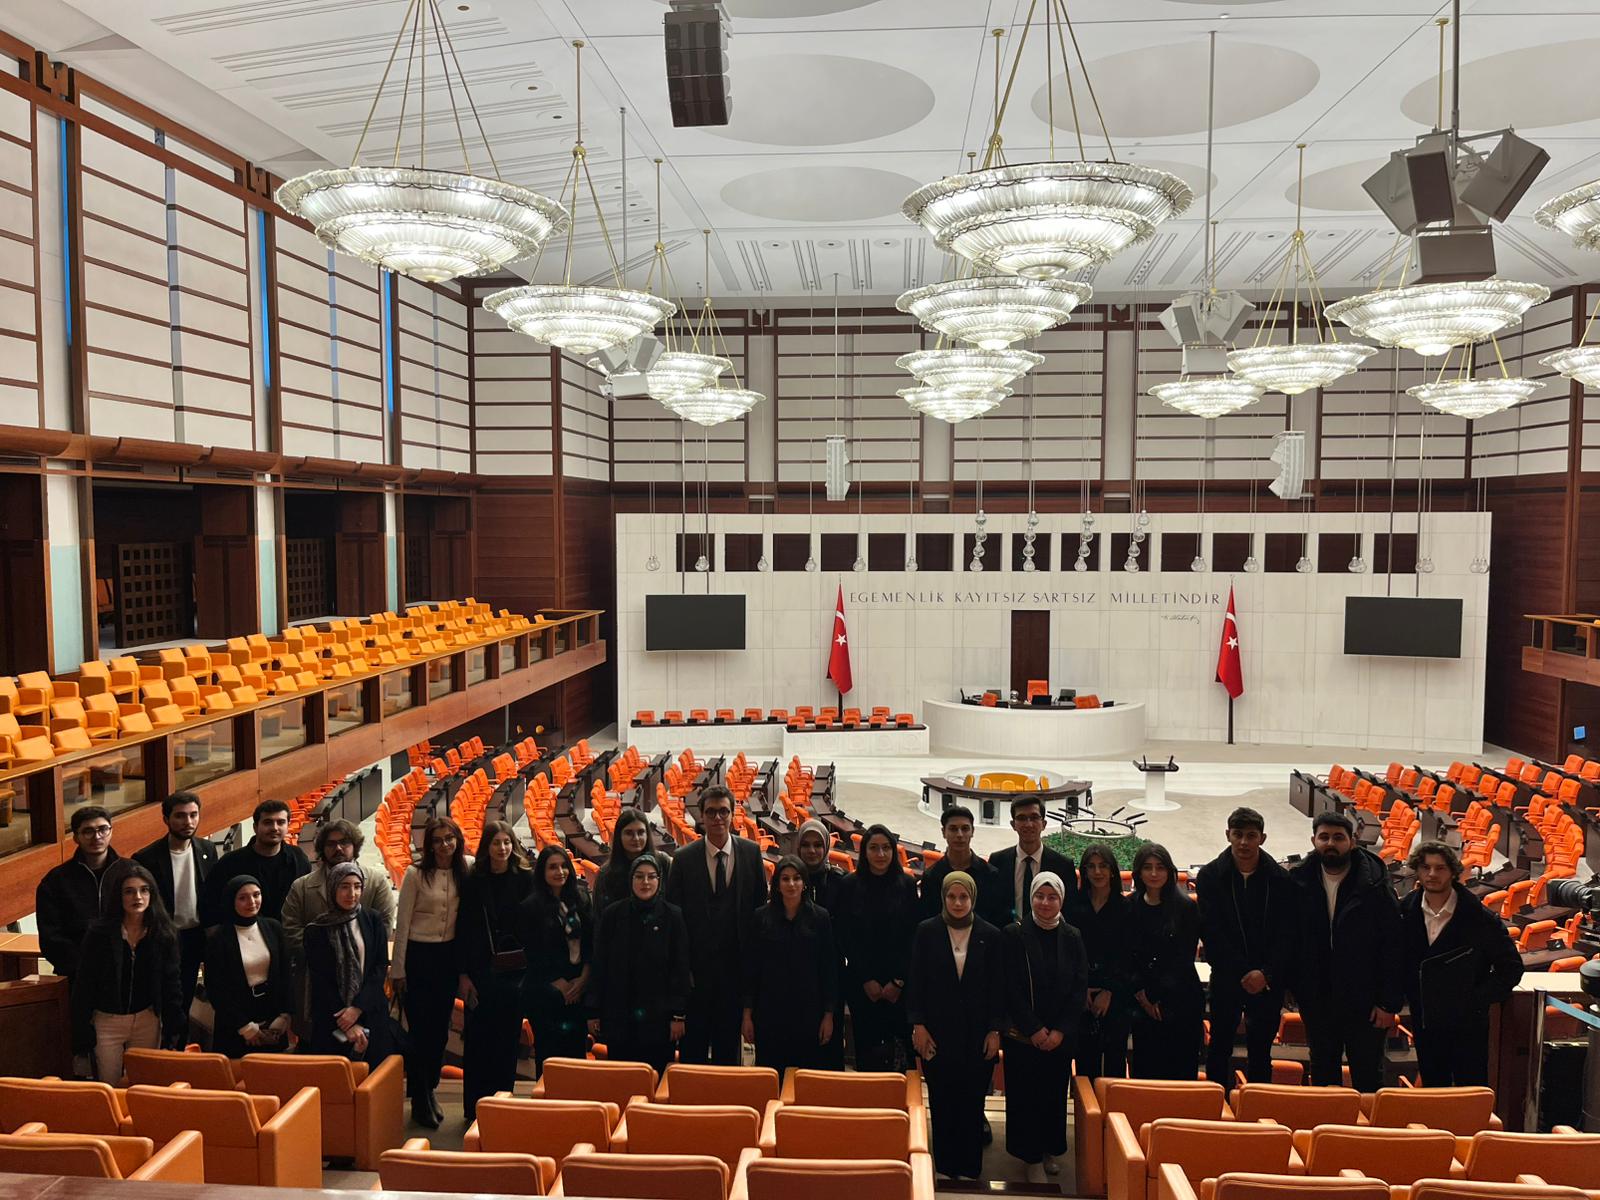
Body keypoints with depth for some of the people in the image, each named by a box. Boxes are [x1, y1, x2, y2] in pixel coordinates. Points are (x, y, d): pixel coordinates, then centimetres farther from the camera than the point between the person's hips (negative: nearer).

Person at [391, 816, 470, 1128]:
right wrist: (398, 969, -6)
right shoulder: (416, 874, -10)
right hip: (418, 954, -4)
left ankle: (429, 1091, 30)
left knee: (440, 1027, 13)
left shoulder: (467, 869, -2)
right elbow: (402, 923, -6)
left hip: (449, 956, 4)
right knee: (420, 1027, 2)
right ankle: (419, 1099, 17)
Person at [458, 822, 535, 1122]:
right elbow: (463, 930, 0)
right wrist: (464, 974, -3)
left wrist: (528, 962, -6)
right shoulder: (473, 881, 0)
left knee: (508, 1039, 7)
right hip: (481, 970, 0)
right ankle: (475, 1106, 14)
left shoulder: (525, 879, 0)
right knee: (478, 1038, 2)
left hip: (514, 971, 1)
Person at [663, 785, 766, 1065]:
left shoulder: (751, 852, -1)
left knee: (729, 1043, 12)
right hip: (696, 967, -1)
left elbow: (761, 905, 5)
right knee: (692, 1044, 8)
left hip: (736, 965, 1)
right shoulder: (684, 858, -6)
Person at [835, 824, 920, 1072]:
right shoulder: (849, 886, 1)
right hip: (861, 983, 0)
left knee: (902, 1047, -3)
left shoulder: (906, 885, 1)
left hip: (901, 984, 0)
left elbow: (913, 936, 1)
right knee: (867, 1047, 3)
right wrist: (866, 980, -4)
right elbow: (846, 938, 0)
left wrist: (899, 980, -5)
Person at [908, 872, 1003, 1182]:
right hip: (938, 1032, 0)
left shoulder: (990, 935, -1)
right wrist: (918, 1025, -4)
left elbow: (998, 987, 2)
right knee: (942, 1103, 6)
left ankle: (970, 1168, 18)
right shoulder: (927, 931, -2)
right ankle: (943, 1166, 19)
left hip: (977, 1034, 0)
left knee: (972, 1102, 5)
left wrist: (995, 1031, -1)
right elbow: (916, 981, 0)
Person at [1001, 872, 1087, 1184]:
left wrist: (1060, 1031, -8)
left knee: (1055, 1092, 11)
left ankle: (1051, 1150, 28)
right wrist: (1034, 1029, -12)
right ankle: (1032, 1157, 16)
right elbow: (1011, 988, -9)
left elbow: (1079, 987, 0)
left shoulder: (1072, 938, 1)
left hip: (1061, 1035, 3)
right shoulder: (1013, 935, -8)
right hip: (1023, 1034, -3)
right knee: (1026, 1094, 3)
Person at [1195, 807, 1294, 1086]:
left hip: (1268, 981, 1)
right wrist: (1244, 973, -13)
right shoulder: (1210, 876, -4)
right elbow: (1212, 932, -7)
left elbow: (1286, 935, -2)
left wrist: (1266, 974, -14)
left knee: (1260, 1051, 9)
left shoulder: (1279, 878, -1)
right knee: (1220, 1047, 7)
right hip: (1226, 977, 0)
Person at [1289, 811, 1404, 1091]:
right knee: (1322, 1075, 17)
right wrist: (1297, 988, 0)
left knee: (1368, 1078, 9)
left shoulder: (1374, 886, -10)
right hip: (1316, 1002, 3)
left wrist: (1389, 1003, -11)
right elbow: (1291, 941, 5)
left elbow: (1394, 947, -9)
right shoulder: (1300, 883, -2)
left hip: (1364, 1003, -3)